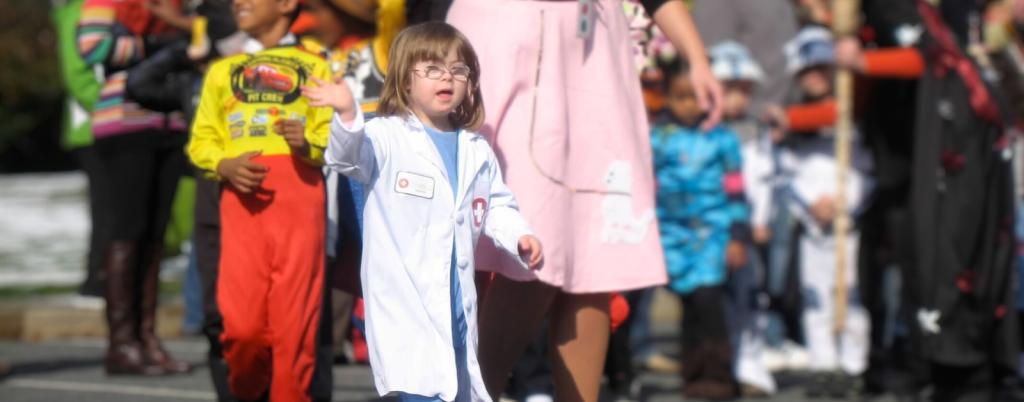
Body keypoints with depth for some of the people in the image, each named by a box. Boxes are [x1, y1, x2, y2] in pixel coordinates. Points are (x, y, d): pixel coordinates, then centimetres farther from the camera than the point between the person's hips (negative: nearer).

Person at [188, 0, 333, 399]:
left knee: (295, 312, -8)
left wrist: (307, 141, -16)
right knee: (240, 318, -8)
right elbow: (202, 140, 15)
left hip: (298, 191, -1)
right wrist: (226, 165, -5)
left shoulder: (313, 66, 17)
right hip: (242, 197, 1)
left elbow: (333, 133, 6)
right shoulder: (223, 70, 24)